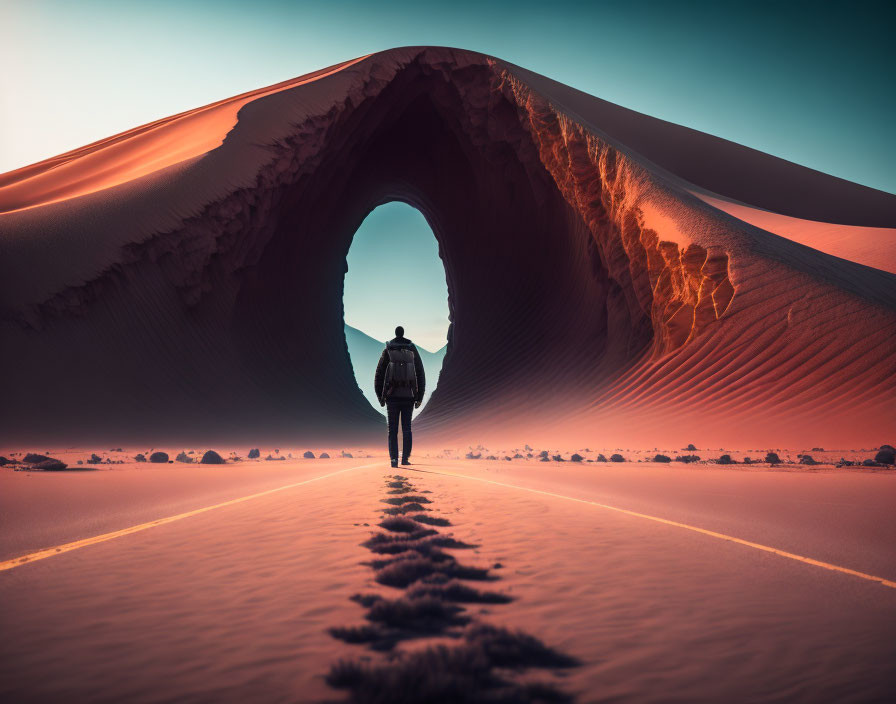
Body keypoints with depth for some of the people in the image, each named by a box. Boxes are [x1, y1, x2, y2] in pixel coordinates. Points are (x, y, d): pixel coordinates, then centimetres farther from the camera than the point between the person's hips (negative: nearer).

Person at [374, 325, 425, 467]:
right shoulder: (413, 351, 3)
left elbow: (379, 375, 1)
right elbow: (421, 376, 4)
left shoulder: (387, 351, 0)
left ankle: (394, 459, -2)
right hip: (408, 397, 1)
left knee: (393, 430, 4)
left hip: (392, 397, -1)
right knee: (406, 429, 11)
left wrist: (380, 396, 8)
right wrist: (419, 397, 10)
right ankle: (405, 458, 9)